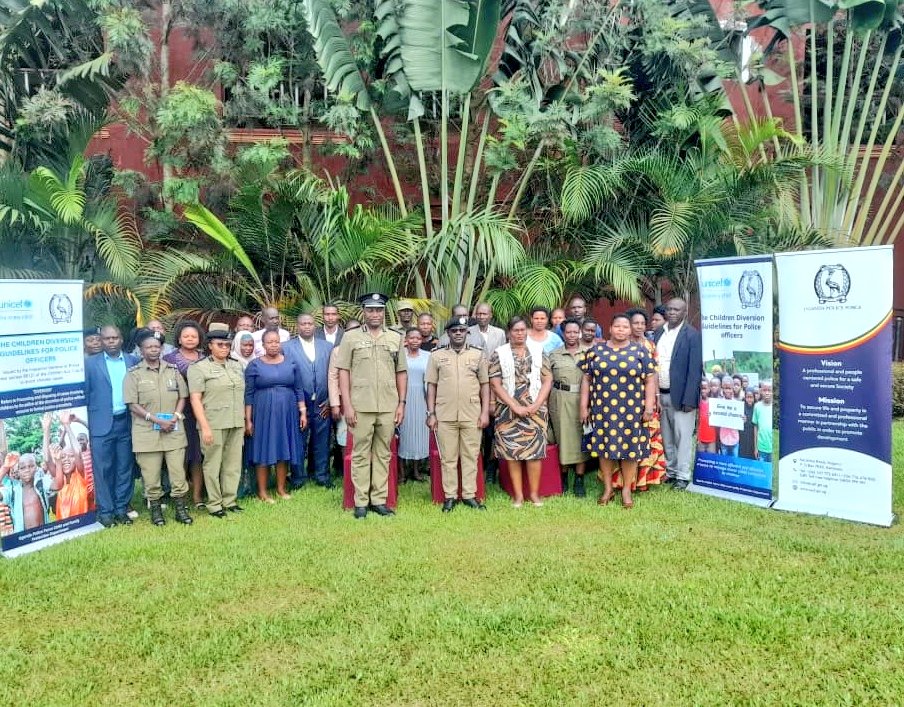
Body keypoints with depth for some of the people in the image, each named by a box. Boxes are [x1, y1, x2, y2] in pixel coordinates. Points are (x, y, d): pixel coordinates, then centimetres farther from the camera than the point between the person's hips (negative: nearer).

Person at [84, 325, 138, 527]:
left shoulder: (133, 361, 7)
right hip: (101, 424, -2)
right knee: (103, 469, 1)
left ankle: (121, 509, 19)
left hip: (126, 422, 2)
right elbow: (84, 393, 1)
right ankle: (105, 511, 11)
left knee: (125, 468, 9)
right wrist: (85, 422, -4)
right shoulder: (90, 363, 1)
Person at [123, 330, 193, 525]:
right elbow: (132, 405, -5)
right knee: (150, 474, 2)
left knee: (178, 471, 3)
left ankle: (180, 509, 14)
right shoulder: (134, 374, 0)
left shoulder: (172, 370, 10)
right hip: (147, 433, -2)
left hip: (174, 431, 2)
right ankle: (155, 509, 17)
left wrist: (175, 417, -5)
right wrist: (157, 420, -12)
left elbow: (182, 397, 13)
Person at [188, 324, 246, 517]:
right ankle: (214, 504, 11)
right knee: (213, 464, 1)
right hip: (213, 425, -5)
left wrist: (244, 420, 14)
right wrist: (205, 427, -14)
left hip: (236, 424, 5)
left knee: (233, 463, 8)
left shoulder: (237, 366, 13)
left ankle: (230, 500, 19)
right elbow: (195, 399, -8)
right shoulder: (199, 368, -3)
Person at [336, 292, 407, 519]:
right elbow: (343, 372, 0)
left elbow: (401, 373, 12)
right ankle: (361, 502, 11)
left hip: (388, 407, 2)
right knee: (360, 455, 3)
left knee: (383, 454, 8)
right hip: (360, 407, -2)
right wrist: (347, 405, -6)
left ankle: (379, 500, 16)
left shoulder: (395, 338, 10)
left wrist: (401, 403, 5)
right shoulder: (351, 337, 3)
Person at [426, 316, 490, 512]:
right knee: (448, 457, 4)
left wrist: (485, 412, 1)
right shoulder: (437, 356, 7)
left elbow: (485, 384, 8)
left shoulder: (478, 355, 8)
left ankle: (469, 495, 13)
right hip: (445, 416, 0)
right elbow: (431, 385, 7)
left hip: (472, 415, 0)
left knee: (470, 456, 4)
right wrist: (431, 413, 1)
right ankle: (450, 496, 12)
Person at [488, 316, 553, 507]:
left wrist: (536, 405, -9)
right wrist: (515, 407, -12)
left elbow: (548, 380, 4)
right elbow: (495, 384, -5)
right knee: (512, 451, 0)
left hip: (535, 410, 1)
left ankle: (534, 493, 10)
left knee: (535, 450, -1)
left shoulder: (537, 352, 8)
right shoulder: (499, 354, 1)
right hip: (508, 411, -1)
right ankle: (518, 494, 9)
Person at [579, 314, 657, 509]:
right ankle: (608, 488, 20)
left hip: (631, 410, -1)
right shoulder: (595, 350, 5)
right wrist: (584, 407, 2)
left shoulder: (640, 351, 3)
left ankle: (627, 489, 17)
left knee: (630, 448, 4)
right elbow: (586, 379, 6)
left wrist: (649, 407, -6)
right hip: (602, 410, 1)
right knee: (604, 446, 7)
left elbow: (650, 380, 1)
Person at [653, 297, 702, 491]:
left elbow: (695, 369, -12)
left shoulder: (692, 335, -8)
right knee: (666, 437, 14)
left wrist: (689, 400, -16)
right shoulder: (659, 333, 10)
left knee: (682, 436, 1)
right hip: (660, 394, 6)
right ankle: (670, 471, 26)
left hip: (680, 395, -6)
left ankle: (683, 476, 11)